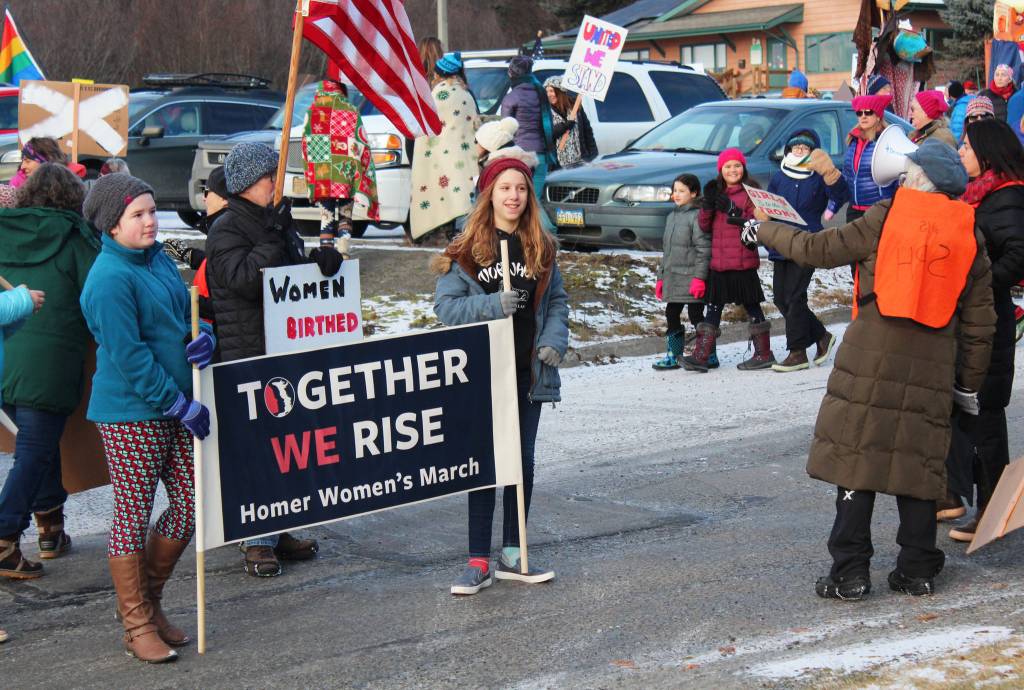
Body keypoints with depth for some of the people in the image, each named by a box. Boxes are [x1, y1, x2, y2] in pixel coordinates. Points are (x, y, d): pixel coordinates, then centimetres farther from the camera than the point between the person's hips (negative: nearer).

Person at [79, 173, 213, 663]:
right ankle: (137, 626, 12)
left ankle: (150, 602, 26)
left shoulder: (157, 257, 10)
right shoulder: (110, 280, -16)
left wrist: (202, 337, -5)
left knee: (189, 505, 9)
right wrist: (181, 405, -17)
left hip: (175, 406, 8)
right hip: (130, 413, -8)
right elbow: (129, 356, -19)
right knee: (133, 516, 1)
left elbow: (184, 314, 19)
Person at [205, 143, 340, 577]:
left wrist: (322, 260, 4)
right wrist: (273, 238, -27)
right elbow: (242, 280, -24)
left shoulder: (277, 223, 17)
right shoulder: (227, 231, -9)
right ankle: (257, 542, 1)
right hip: (247, 357, -8)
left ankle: (277, 532, 23)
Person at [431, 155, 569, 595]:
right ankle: (479, 563, 3)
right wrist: (493, 304, -21)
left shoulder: (542, 248, 8)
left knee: (522, 461, 10)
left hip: (528, 372, 4)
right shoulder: (466, 249, -4)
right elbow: (445, 305, -7)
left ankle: (512, 555, 20)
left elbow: (557, 300, 13)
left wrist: (555, 341, -4)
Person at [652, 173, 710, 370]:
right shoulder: (672, 216, 17)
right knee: (671, 315, 9)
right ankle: (673, 355, 17)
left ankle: (709, 356, 4)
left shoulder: (697, 215, -9)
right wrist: (661, 277, 20)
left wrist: (699, 277, -20)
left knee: (696, 315, -4)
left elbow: (704, 249, -14)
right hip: (672, 278, 8)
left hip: (691, 277, -8)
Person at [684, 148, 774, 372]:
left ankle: (764, 354, 12)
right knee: (713, 307, 5)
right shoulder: (716, 192, 14)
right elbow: (704, 226, 10)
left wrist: (733, 211, -24)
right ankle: (701, 356, 3)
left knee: (751, 305, 3)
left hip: (742, 262, -5)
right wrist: (706, 206, -8)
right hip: (718, 262, 5)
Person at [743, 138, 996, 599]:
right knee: (919, 461, 10)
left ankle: (850, 573, 1)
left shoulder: (885, 218, -1)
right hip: (931, 367, 3)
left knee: (856, 457, 2)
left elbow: (819, 249, 5)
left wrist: (765, 232, 21)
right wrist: (970, 383, 21)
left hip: (871, 358, -3)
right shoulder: (970, 235, 10)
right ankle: (918, 570, 13)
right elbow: (979, 321, 12)